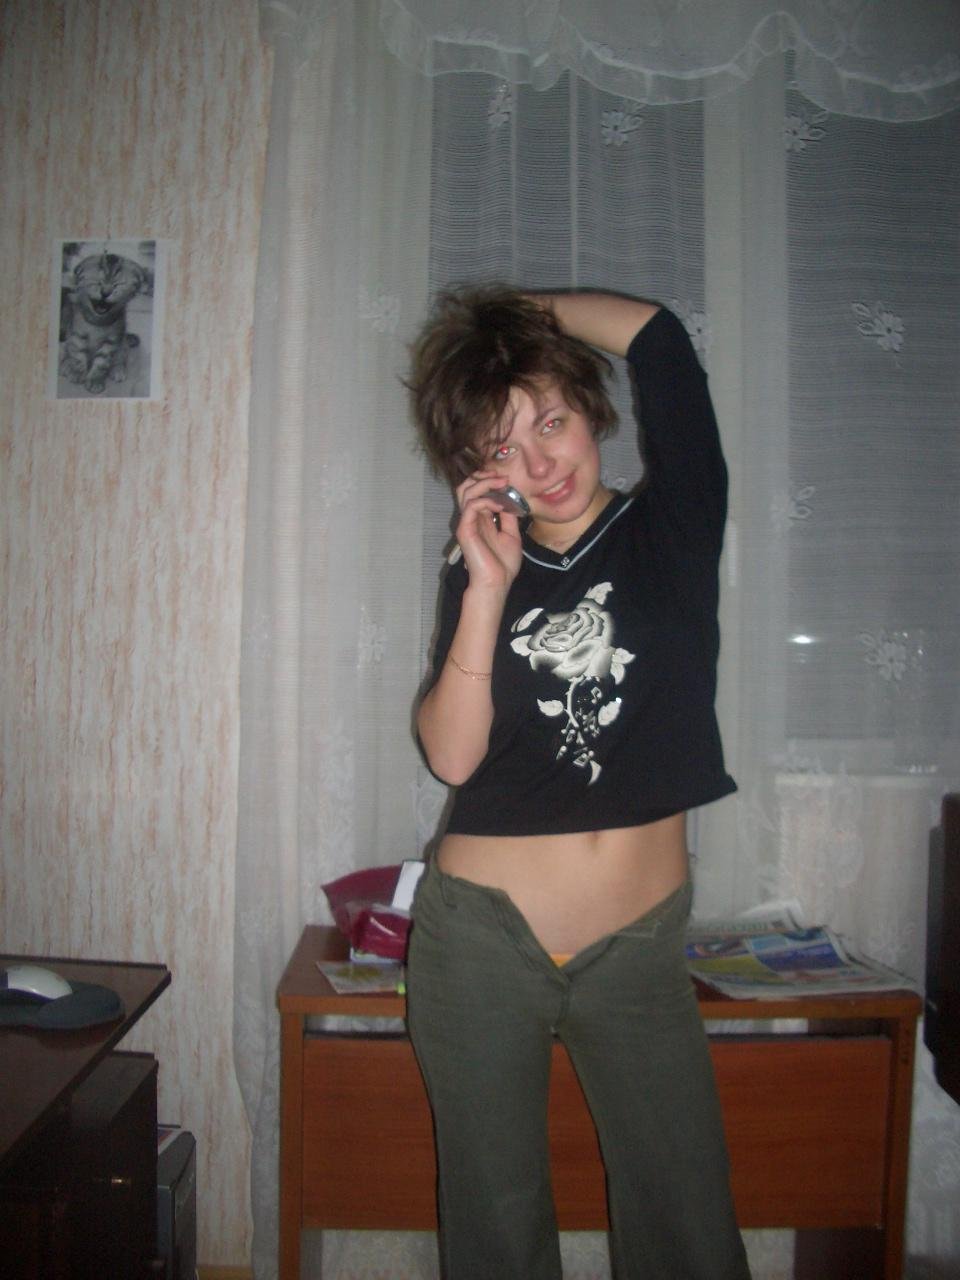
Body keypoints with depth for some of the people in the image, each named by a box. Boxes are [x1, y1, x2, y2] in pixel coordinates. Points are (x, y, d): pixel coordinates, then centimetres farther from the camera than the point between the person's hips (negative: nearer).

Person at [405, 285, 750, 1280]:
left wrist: (520, 311, 5)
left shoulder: (673, 526, 1)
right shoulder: (481, 573, 4)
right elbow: (451, 754, -7)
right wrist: (489, 588, -14)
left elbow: (655, 335, -7)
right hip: (482, 937, 1)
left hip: (638, 947, 0)